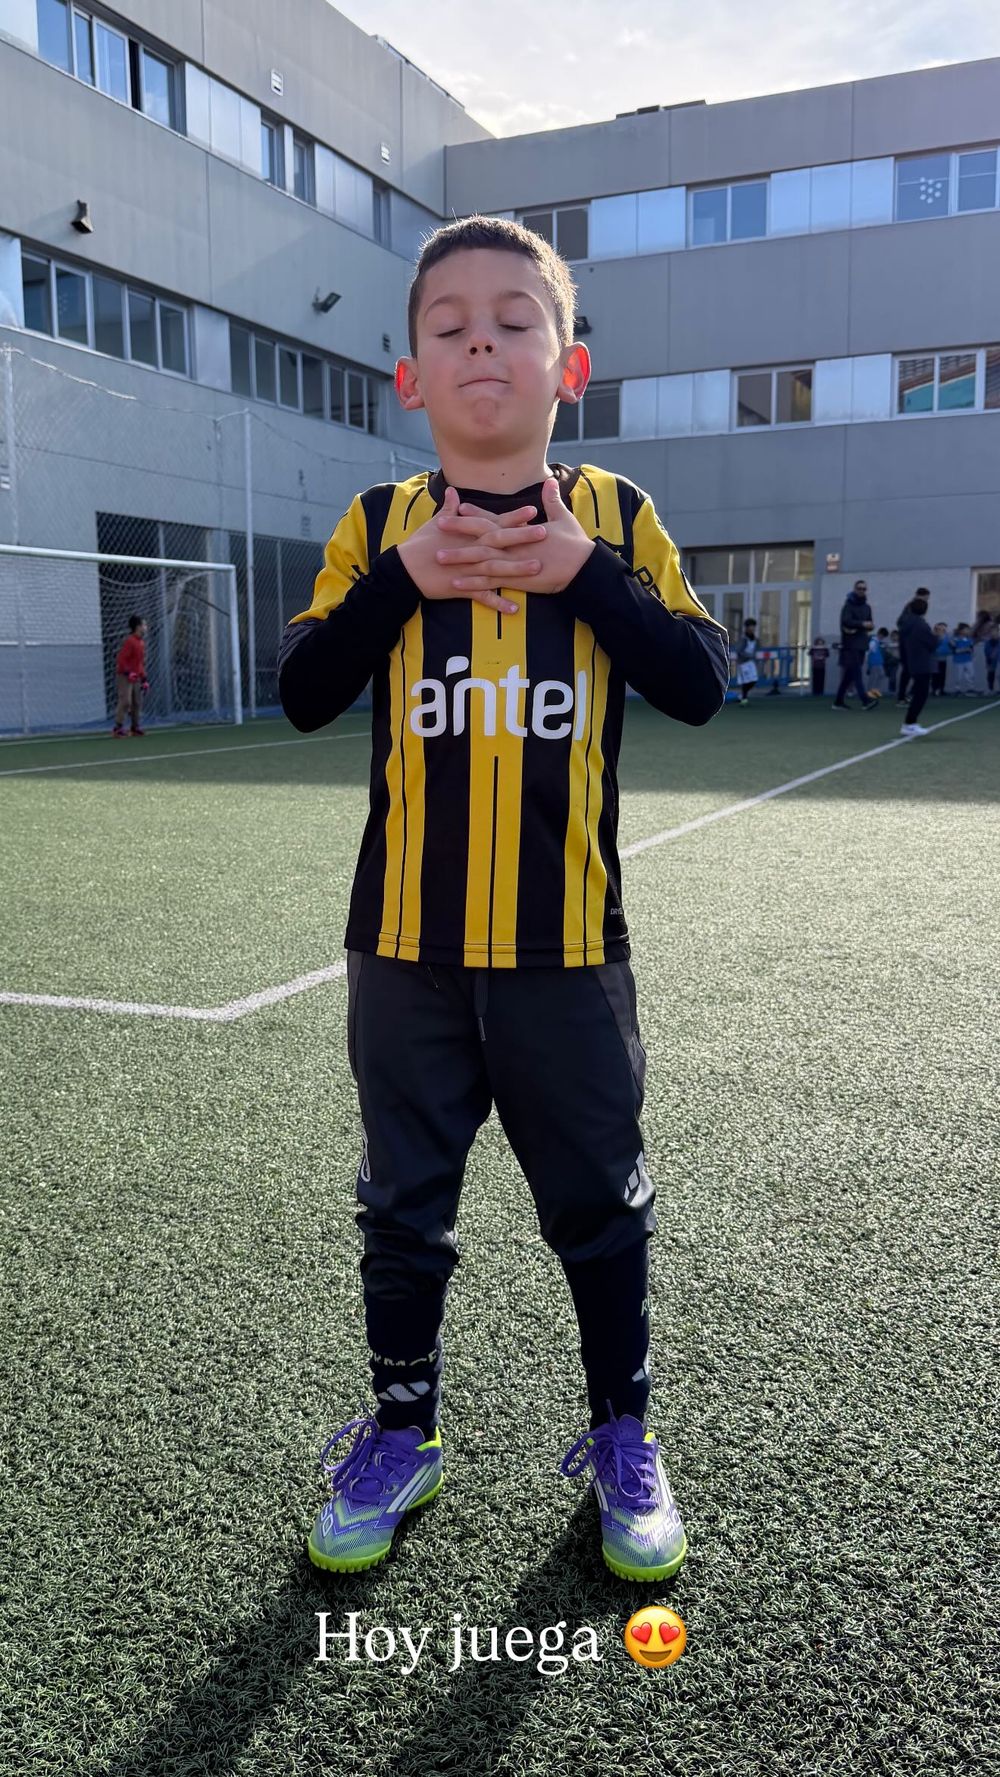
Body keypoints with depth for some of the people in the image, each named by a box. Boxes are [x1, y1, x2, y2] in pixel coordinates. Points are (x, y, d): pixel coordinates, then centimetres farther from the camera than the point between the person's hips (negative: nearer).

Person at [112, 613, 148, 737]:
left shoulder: (142, 642, 11)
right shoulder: (130, 641, -15)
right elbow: (121, 659, -18)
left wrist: (144, 678, 16)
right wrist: (128, 673, -25)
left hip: (136, 677, 8)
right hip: (124, 676, -8)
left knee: (137, 702, 11)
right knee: (125, 701, -14)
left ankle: (136, 727, 21)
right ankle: (118, 728, -12)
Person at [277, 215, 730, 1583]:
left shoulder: (612, 515, 2)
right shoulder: (380, 524, 4)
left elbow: (700, 684, -7)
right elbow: (303, 692, -5)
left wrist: (581, 574, -18)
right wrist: (401, 578, -17)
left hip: (566, 944, -1)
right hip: (407, 945, 2)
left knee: (599, 1202, 12)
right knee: (403, 1204, 14)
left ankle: (622, 1435, 34)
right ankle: (401, 1431, 36)